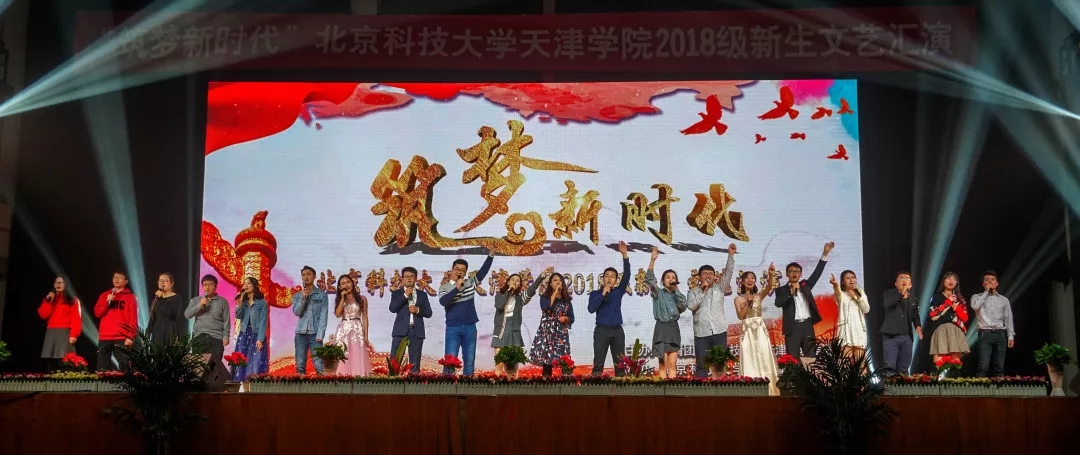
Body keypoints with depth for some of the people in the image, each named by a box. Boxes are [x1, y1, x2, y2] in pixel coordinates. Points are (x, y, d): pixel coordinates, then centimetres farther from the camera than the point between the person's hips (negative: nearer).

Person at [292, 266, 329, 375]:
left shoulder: (322, 295, 6)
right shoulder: (297, 296, 14)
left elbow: (323, 316, -1)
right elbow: (296, 312, 0)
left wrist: (320, 335, -10)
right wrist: (303, 297, -11)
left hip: (315, 333, -2)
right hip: (301, 333, 3)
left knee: (318, 364, -12)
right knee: (300, 365, 0)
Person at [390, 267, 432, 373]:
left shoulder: (422, 294, 14)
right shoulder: (396, 293, 9)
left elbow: (429, 313, 9)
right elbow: (392, 308, -8)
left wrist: (418, 310, -10)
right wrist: (405, 295, -11)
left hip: (417, 331, 2)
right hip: (401, 330, -2)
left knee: (415, 363, 2)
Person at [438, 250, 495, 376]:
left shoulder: (470, 283, 9)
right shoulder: (444, 287, 1)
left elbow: (483, 271, 1)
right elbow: (443, 301, -17)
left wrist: (491, 255, -8)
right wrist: (457, 288, -18)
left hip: (470, 327, 3)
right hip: (453, 328, -3)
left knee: (469, 360, 6)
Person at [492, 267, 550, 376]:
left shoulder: (520, 297, 6)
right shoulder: (500, 295, 7)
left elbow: (531, 290, -13)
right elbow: (499, 306, -13)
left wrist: (542, 275, -26)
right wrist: (509, 291, -7)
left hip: (514, 331, 0)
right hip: (500, 330, 0)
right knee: (499, 363, -4)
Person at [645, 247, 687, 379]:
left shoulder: (676, 295, 17)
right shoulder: (658, 292, 4)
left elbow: (684, 306, -1)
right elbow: (649, 279, -13)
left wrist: (676, 290, 2)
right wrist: (652, 260, -23)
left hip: (674, 328, 4)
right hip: (662, 328, -4)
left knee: (672, 365, 0)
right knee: (663, 364, -4)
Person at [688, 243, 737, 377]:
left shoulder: (719, 288, 12)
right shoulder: (693, 292, 9)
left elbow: (728, 272, 0)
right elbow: (691, 306, -9)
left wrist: (730, 255, -11)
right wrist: (702, 290, -7)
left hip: (719, 331, 1)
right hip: (701, 333, -1)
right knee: (701, 366, 0)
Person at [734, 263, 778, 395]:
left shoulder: (759, 296, 8)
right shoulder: (738, 298, 6)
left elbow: (769, 287, -13)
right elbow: (740, 316, -4)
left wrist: (770, 275, -30)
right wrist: (747, 302, -10)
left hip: (760, 330, 1)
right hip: (747, 332, -1)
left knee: (764, 359, -4)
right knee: (749, 361, -3)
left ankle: (767, 389, 0)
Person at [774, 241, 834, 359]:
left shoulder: (805, 285, 17)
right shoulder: (782, 290, 7)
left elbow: (817, 272, 7)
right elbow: (778, 303, -11)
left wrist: (825, 253, -1)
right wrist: (791, 291, -12)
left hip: (807, 326, 3)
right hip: (793, 327, -3)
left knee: (811, 358, 1)